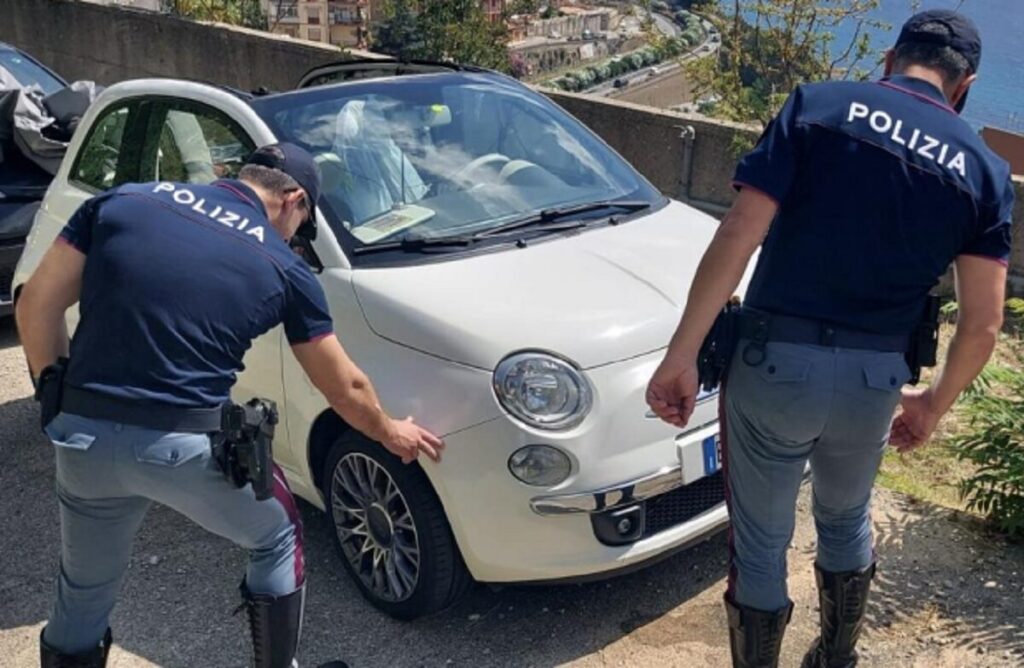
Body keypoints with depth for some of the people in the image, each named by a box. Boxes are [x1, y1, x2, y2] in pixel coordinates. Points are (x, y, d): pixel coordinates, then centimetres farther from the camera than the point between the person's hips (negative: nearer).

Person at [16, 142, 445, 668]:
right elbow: (345, 389, 11)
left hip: (84, 435, 4)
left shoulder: (123, 201, 8)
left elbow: (37, 305, 5)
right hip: (185, 444, -3)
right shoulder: (283, 268, 2)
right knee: (277, 542, 24)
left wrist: (63, 402, 15)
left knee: (84, 592, 25)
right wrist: (390, 432, 29)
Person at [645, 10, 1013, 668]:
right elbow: (983, 323, 3)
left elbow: (737, 237, -13)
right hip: (874, 381, 3)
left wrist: (682, 353, -9)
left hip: (776, 364, -3)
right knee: (846, 521, 29)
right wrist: (934, 403, 19)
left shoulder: (817, 105, -3)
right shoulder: (984, 169, 3)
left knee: (760, 541, 14)